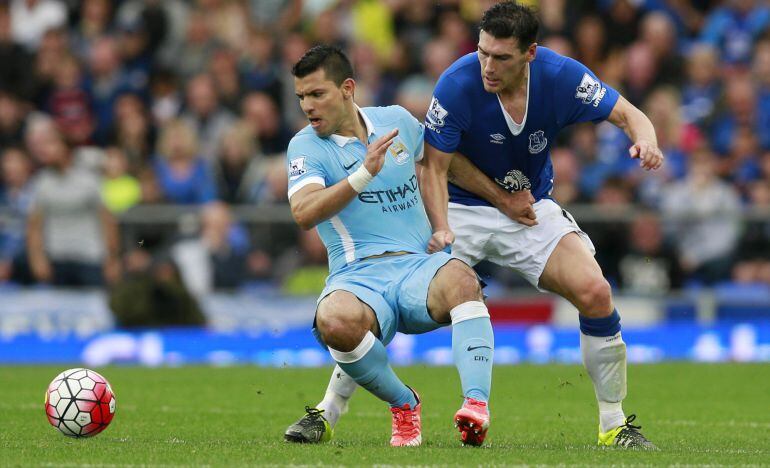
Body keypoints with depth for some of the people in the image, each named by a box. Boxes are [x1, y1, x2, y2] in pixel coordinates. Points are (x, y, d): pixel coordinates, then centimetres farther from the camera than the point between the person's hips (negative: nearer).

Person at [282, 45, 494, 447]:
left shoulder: (397, 120, 13)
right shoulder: (306, 146, 2)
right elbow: (303, 214, -17)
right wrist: (364, 173, -25)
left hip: (418, 267, 2)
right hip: (357, 278, -2)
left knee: (460, 279, -35)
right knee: (335, 320, -38)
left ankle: (477, 403, -43)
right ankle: (404, 405, -11)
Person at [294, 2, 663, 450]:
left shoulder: (562, 76, -18)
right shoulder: (458, 83, -24)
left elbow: (628, 114, -8)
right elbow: (434, 165, -17)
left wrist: (645, 140, -30)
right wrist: (441, 227, -30)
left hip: (532, 207, 2)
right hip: (463, 207, -2)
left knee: (595, 292, -18)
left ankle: (614, 425, -2)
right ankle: (329, 410, -1)